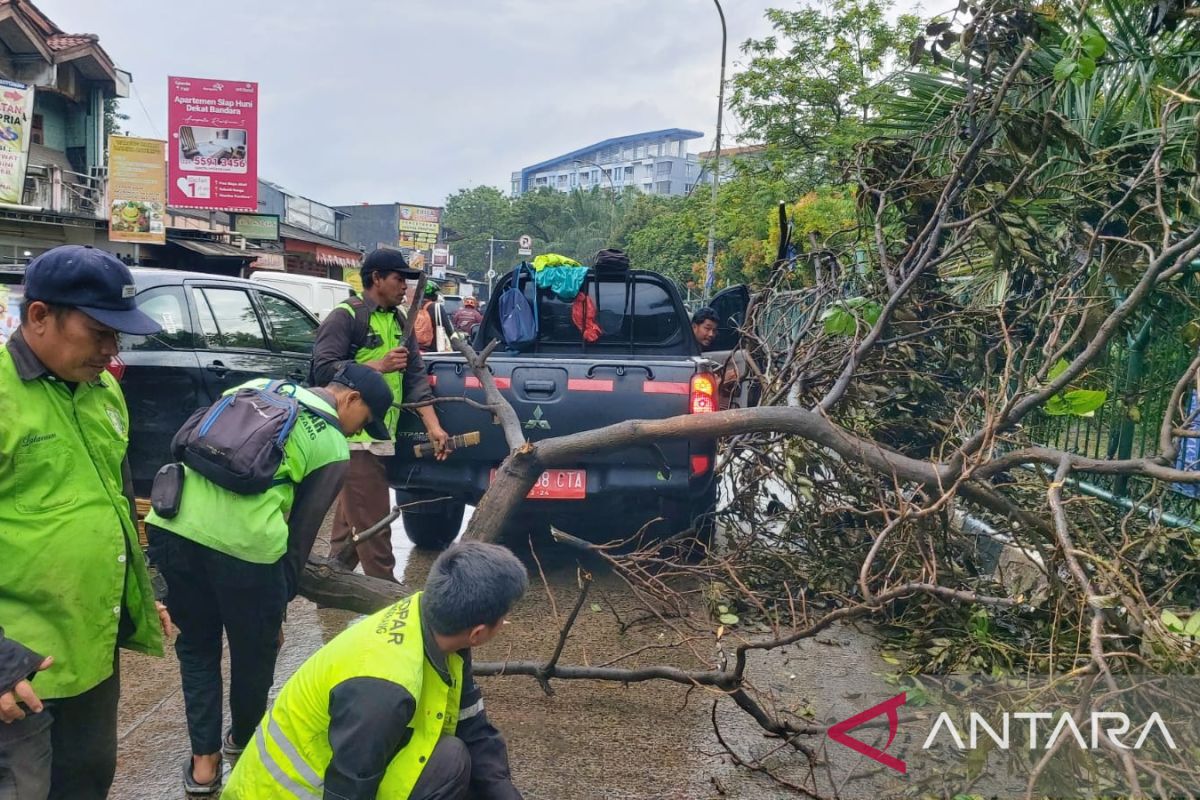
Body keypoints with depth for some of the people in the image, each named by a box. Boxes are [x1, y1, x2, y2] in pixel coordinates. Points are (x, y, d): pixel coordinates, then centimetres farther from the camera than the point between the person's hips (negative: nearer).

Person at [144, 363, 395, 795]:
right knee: (254, 651, 21)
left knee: (196, 645, 23)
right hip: (244, 543, -5)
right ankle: (244, 741, 43)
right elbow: (302, 529, 7)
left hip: (171, 524, 5)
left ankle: (204, 760, 28)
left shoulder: (259, 385, 23)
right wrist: (284, 596, 16)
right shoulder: (333, 448, 7)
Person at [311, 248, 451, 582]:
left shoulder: (398, 321, 15)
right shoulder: (345, 317, -8)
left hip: (380, 435, 8)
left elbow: (415, 377, 9)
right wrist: (378, 366, -21)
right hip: (354, 434, -8)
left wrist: (433, 427, 0)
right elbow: (323, 369, -18)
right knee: (372, 518, -5)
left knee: (351, 517, 17)